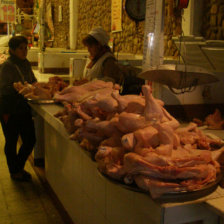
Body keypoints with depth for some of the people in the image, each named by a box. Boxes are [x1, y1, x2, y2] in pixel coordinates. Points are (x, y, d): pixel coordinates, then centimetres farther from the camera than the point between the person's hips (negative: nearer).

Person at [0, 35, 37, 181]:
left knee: (30, 140, 11)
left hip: (24, 108, 7)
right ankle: (15, 172, 26)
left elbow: (33, 81, 19)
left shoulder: (26, 64, 9)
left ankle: (19, 167, 33)